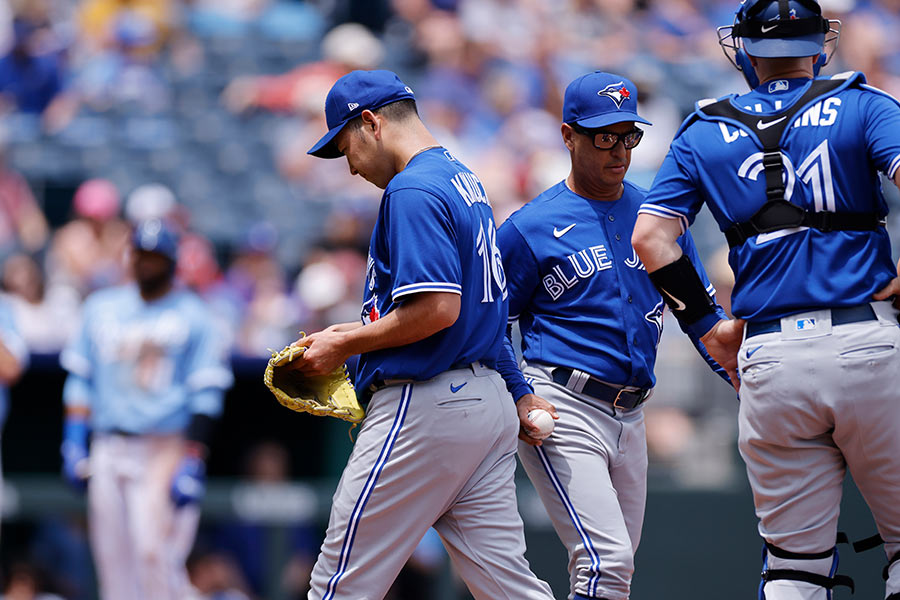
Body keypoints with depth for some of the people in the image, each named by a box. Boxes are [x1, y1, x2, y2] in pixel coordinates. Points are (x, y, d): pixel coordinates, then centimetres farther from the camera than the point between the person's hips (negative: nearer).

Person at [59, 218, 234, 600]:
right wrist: (73, 440, 6)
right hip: (107, 450, 5)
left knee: (155, 552, -16)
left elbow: (206, 396, -3)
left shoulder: (192, 317, 2)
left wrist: (192, 463, -11)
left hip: (165, 449, -5)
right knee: (112, 556, 2)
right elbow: (80, 379, 17)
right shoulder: (102, 307, 15)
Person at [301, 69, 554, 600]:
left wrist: (344, 345, -12)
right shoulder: (466, 180, 19)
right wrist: (364, 333, 18)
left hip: (425, 406, -10)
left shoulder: (412, 191, -13)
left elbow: (438, 308, -22)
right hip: (489, 400, 10)